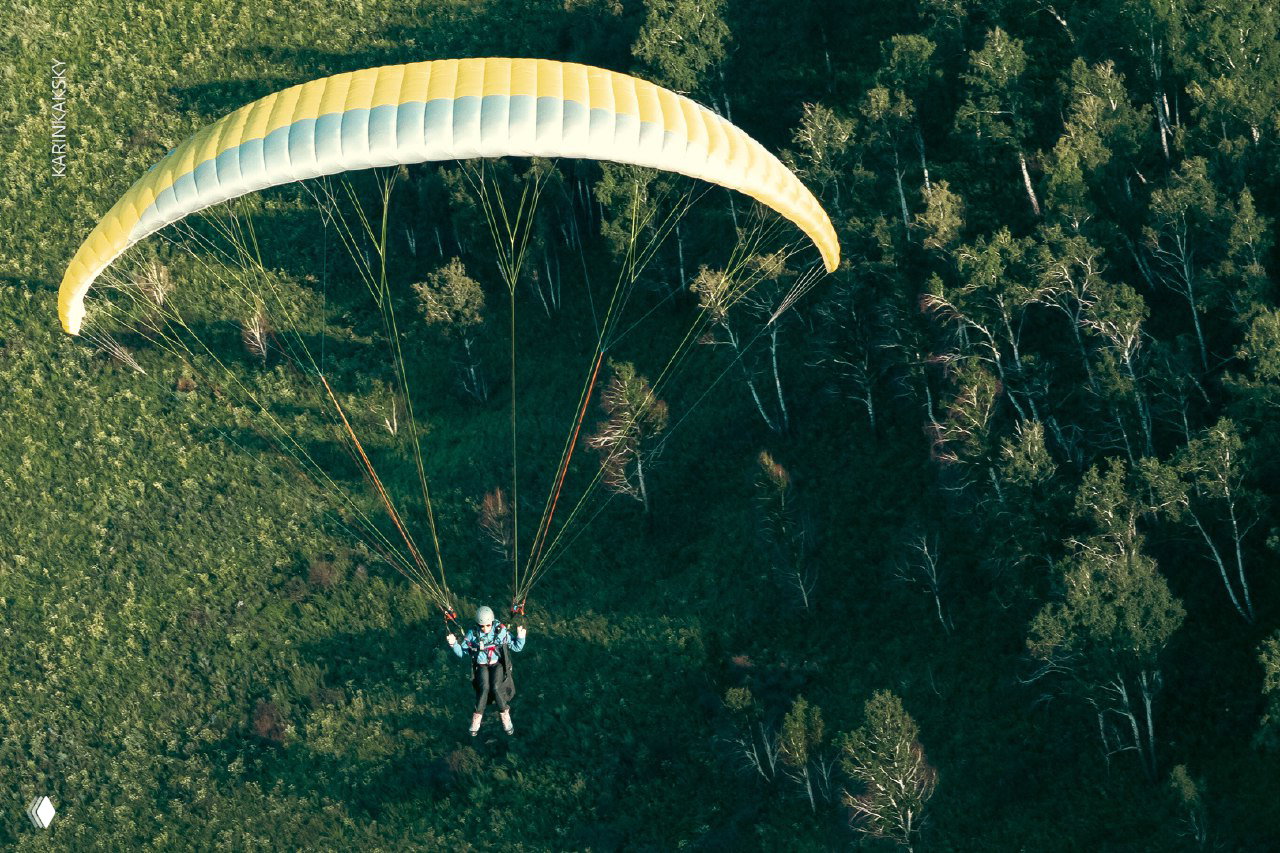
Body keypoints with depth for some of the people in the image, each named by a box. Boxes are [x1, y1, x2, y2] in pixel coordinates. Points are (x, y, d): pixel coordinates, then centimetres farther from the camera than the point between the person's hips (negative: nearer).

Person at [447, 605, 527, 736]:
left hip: (498, 665, -1)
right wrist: (453, 644, -17)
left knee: (496, 687, -28)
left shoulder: (501, 631, -8)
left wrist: (520, 637, -20)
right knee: (484, 688, -28)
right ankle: (477, 718, -15)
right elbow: (462, 652, 1)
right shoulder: (473, 633, -6)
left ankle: (505, 716, -9)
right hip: (481, 666, 1)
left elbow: (516, 647, -1)